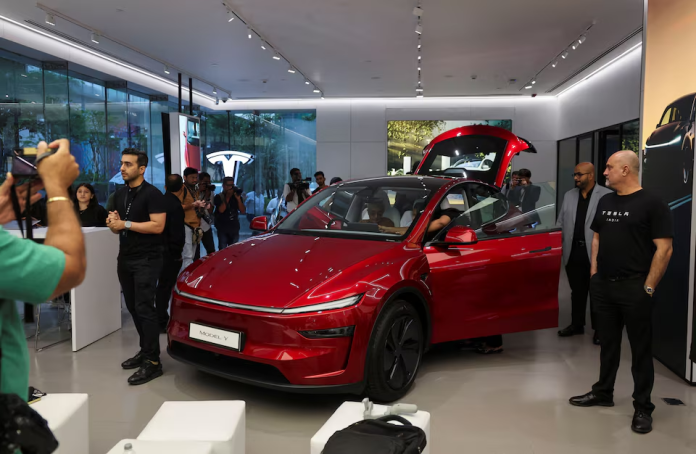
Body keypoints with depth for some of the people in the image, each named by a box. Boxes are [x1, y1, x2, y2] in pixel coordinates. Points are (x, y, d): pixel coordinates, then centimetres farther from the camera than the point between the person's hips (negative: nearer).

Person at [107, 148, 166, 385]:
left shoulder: (152, 194, -11)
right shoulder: (120, 194, 15)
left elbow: (157, 226, -20)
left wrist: (125, 224, -17)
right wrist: (113, 223, -1)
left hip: (146, 259, -8)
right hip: (125, 258, 8)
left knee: (145, 308, -11)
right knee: (133, 308, 11)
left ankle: (153, 362, -8)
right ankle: (145, 350, 24)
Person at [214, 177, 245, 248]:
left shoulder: (236, 196, 8)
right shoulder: (219, 197, -1)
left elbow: (243, 211, -1)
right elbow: (221, 210, -16)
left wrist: (238, 199, -14)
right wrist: (227, 197, -14)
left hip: (234, 228, 4)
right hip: (223, 229, -4)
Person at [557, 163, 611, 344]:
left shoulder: (607, 196, -6)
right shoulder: (569, 196, 12)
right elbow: (561, 223, 14)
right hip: (573, 253, 5)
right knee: (577, 292, 15)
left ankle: (599, 328, 17)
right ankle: (577, 324, 28)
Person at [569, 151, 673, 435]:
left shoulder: (652, 205, -9)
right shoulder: (605, 202, 11)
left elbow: (664, 248, -12)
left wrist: (649, 287, -15)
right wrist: (594, 272, 10)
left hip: (634, 287, -6)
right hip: (603, 285, 6)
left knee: (640, 348, 4)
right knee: (608, 343, 17)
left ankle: (643, 407, 14)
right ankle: (603, 392, 30)